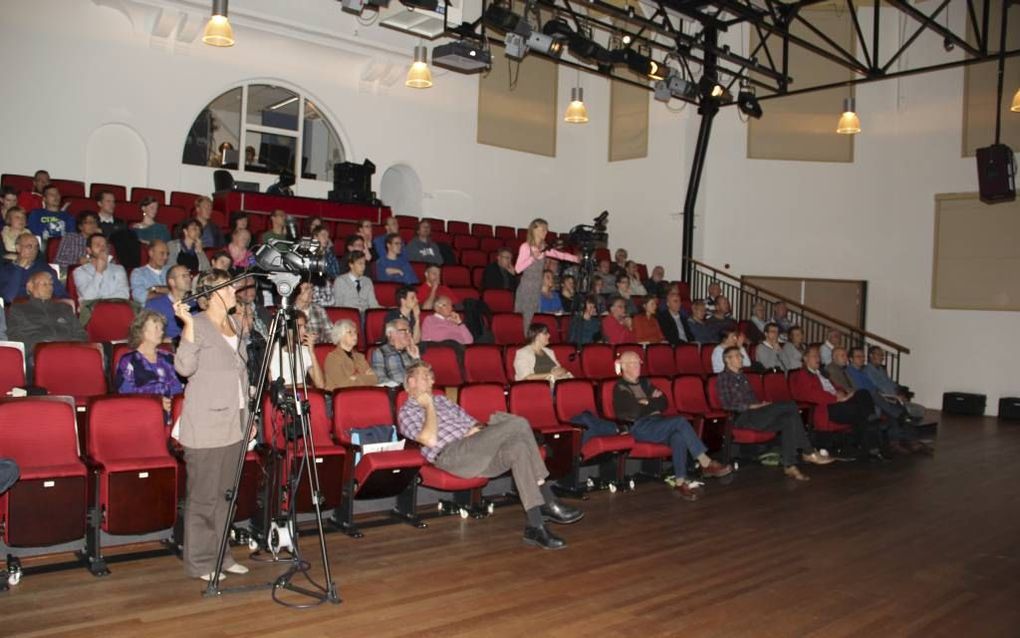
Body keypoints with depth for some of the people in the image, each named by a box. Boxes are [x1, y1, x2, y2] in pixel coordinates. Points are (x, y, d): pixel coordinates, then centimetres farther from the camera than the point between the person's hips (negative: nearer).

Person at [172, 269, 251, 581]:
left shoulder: (235, 324, 14)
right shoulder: (198, 324, -7)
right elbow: (184, 367, -19)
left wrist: (248, 415, 19)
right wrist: (188, 325, -27)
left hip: (234, 422, 7)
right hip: (206, 423, -7)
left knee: (225, 493, 12)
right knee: (203, 494, -1)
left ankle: (221, 554, 22)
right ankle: (199, 561, 9)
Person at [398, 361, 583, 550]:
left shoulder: (442, 400, 32)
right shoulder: (406, 411, 11)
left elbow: (472, 423, 27)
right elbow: (430, 440, -9)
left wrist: (478, 428, 3)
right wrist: (429, 406, 2)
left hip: (479, 455, 7)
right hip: (451, 456, -7)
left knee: (517, 448, -27)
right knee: (518, 424, -23)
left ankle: (536, 526, -29)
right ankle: (548, 503, -24)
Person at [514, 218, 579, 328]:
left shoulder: (544, 248, 9)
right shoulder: (525, 247, -6)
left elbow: (561, 255, 6)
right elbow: (517, 268, -11)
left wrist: (576, 258, -5)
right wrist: (532, 258, -18)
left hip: (538, 288, 5)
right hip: (526, 287, -5)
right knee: (523, 318, -6)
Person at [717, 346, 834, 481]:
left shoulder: (742, 376, 25)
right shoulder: (723, 377, 1)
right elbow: (726, 404, -9)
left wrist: (762, 404, 6)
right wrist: (750, 406, -15)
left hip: (757, 415, 8)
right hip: (742, 417, -8)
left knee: (789, 420, -21)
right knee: (791, 406, -19)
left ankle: (790, 465, -24)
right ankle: (809, 453, -13)